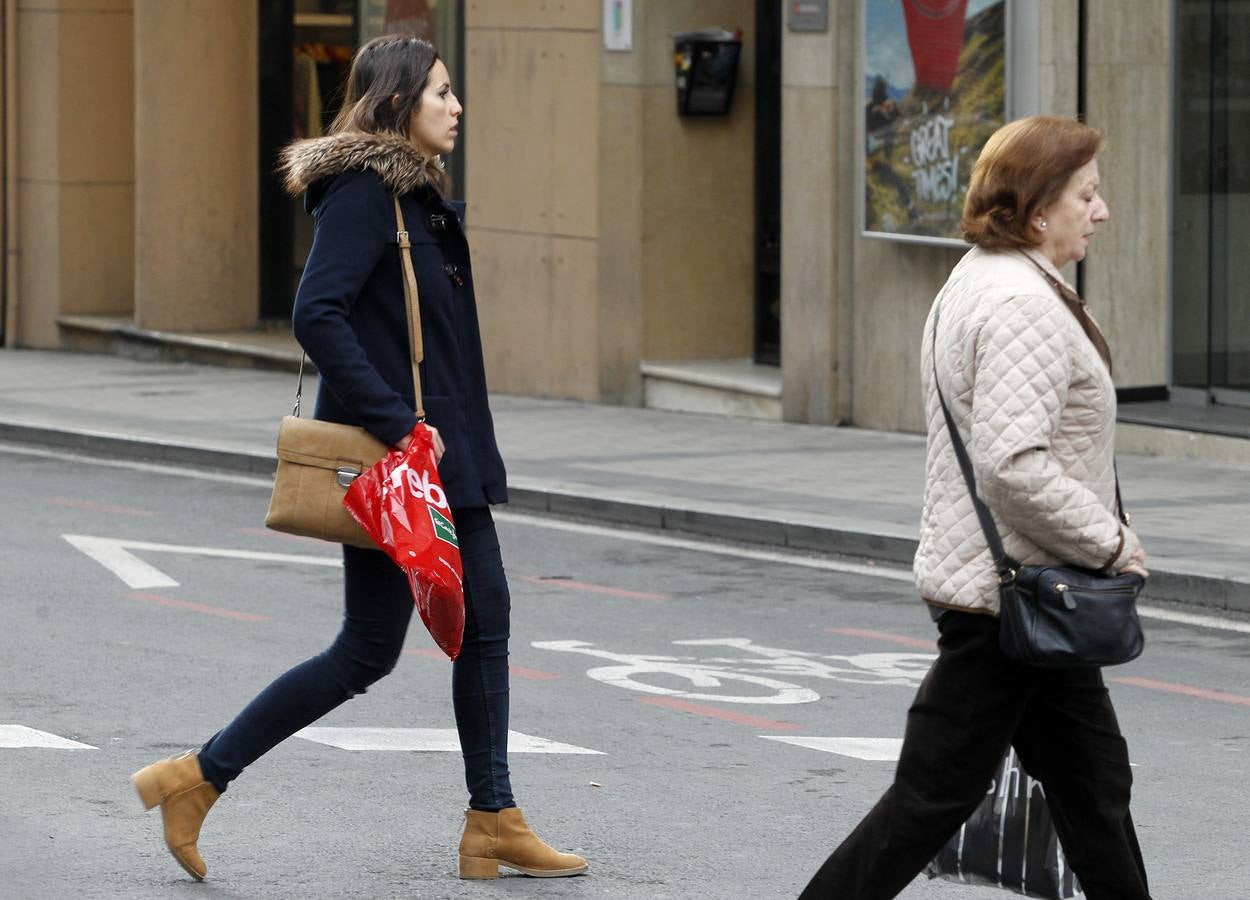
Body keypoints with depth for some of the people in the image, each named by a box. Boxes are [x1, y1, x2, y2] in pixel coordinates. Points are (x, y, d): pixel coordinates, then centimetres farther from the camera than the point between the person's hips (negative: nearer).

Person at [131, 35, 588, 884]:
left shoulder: (415, 193, 14)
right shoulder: (363, 192, -15)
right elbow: (317, 315, -24)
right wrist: (396, 423, -25)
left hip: (445, 453, 10)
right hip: (392, 461, -10)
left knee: (485, 622, 7)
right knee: (369, 649, -4)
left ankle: (494, 824, 11)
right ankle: (198, 778, 5)